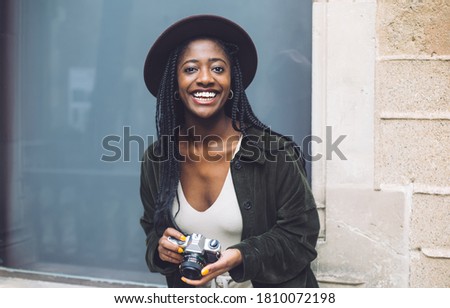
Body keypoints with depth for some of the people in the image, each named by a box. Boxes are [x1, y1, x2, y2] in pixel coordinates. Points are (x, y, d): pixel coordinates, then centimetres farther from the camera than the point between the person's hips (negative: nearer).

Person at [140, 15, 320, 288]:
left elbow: (301, 235, -16)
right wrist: (160, 246, -18)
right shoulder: (155, 161, -10)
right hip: (191, 288, 3)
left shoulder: (274, 153, -20)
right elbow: (153, 228, 4)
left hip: (268, 288, -3)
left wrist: (241, 257, -29)